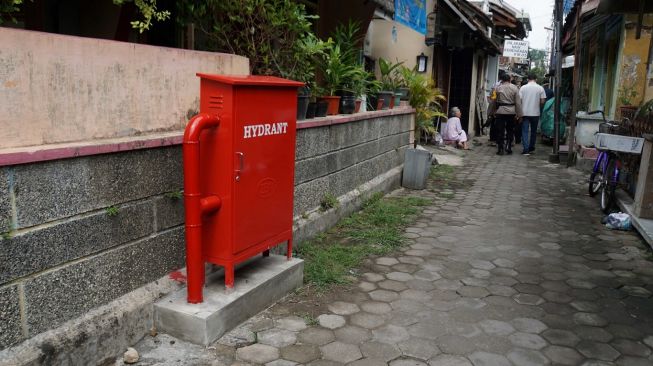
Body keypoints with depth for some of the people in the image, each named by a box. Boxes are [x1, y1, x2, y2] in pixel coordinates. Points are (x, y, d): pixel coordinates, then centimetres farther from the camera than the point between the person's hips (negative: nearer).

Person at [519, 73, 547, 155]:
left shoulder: (523, 88, -2)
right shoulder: (540, 88, -1)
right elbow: (542, 101, -4)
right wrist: (537, 106, 16)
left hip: (525, 112, -1)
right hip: (535, 113, 1)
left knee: (525, 131, 0)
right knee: (533, 131, 15)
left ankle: (526, 149, -8)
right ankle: (531, 148, 23)